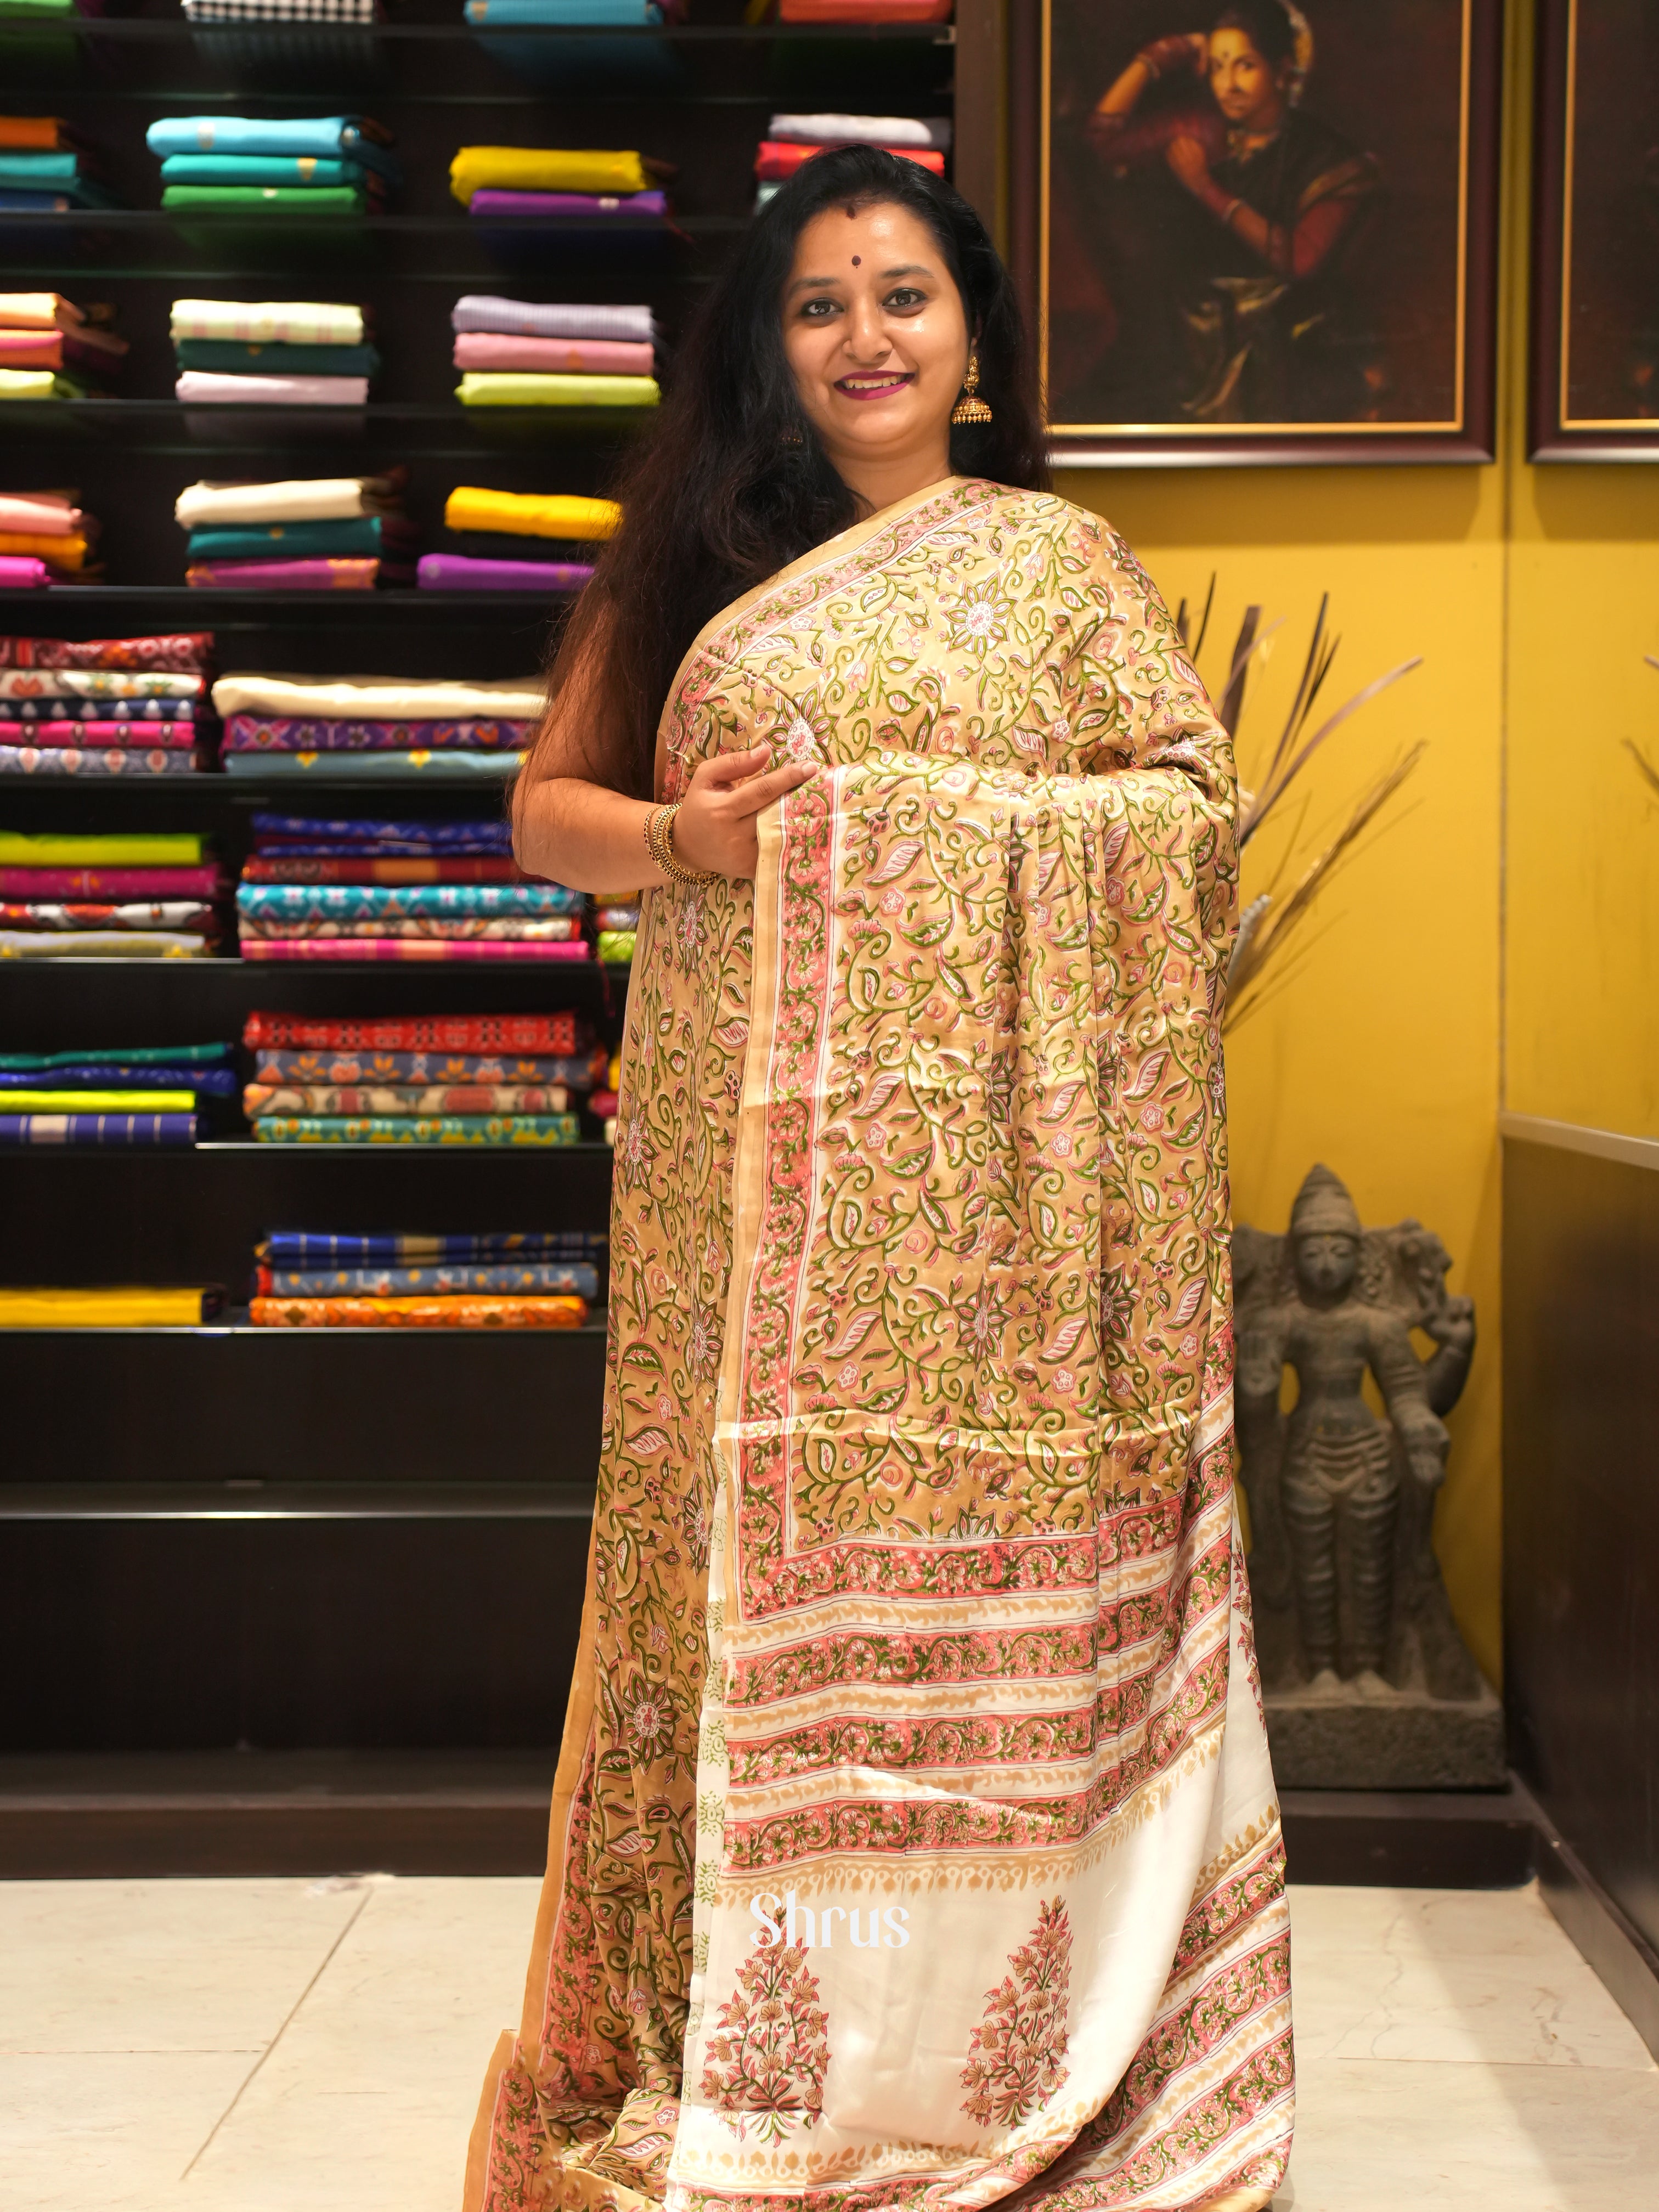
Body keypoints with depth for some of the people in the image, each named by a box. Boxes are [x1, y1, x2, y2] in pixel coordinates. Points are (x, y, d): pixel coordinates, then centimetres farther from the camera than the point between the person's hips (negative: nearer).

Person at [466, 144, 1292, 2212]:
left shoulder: (1059, 555, 8)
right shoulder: (694, 555, 13)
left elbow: (1196, 804, 3)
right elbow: (545, 804, 14)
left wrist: (974, 820, -11)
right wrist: (678, 839, -7)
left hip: (987, 1168, -1)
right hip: (750, 1163, 2)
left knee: (980, 1570, 1)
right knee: (756, 1559, 4)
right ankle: (746, 2045, 16)